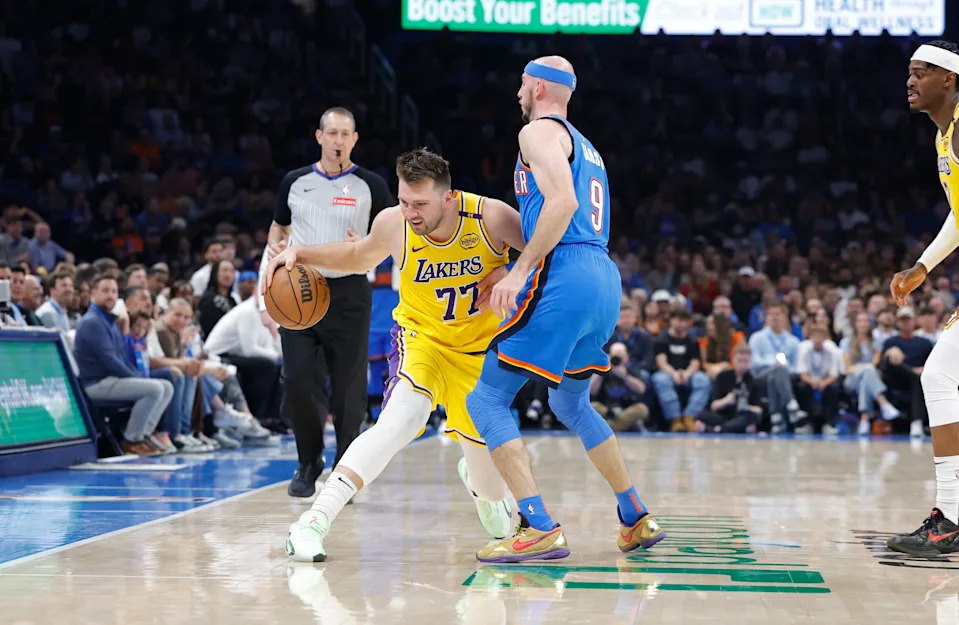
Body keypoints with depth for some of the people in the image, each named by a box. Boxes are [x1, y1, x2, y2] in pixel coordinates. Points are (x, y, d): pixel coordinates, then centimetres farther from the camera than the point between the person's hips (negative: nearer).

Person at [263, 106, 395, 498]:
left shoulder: (371, 186, 1)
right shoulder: (295, 182, 8)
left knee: (348, 387, 0)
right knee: (298, 381, -4)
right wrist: (275, 246, 0)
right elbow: (279, 227, 22)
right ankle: (309, 462, 15)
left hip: (348, 292, -2)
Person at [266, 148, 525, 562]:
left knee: (486, 462, 9)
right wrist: (300, 254, -8)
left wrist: (512, 275, -32)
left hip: (481, 345, 1)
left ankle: (480, 485, 53)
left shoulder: (491, 218, -26)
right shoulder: (393, 224, -19)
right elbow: (360, 256, 4)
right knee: (403, 418, -32)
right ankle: (315, 520, -35)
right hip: (422, 336, -1)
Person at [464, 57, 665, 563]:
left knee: (487, 400, -7)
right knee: (570, 403, 27)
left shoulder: (539, 131, -1)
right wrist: (517, 276, 31)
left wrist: (519, 272, -20)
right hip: (605, 279, 9)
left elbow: (563, 202, -18)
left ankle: (539, 528, -19)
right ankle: (637, 520, 28)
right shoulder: (586, 148, 27)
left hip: (564, 280, -9)